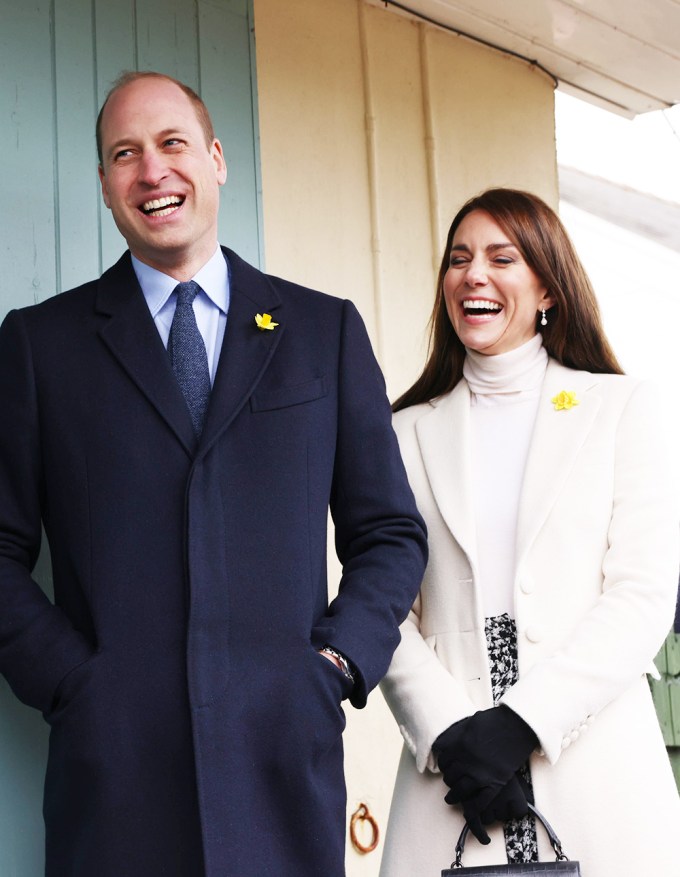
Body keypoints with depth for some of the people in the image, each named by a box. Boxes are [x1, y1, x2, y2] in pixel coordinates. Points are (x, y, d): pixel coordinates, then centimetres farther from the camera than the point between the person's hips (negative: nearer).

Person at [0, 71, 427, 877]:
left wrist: (337, 665, -2)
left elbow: (390, 535, 11)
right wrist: (69, 682, -7)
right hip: (113, 767, -1)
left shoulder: (326, 330, 10)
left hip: (284, 757, 1)